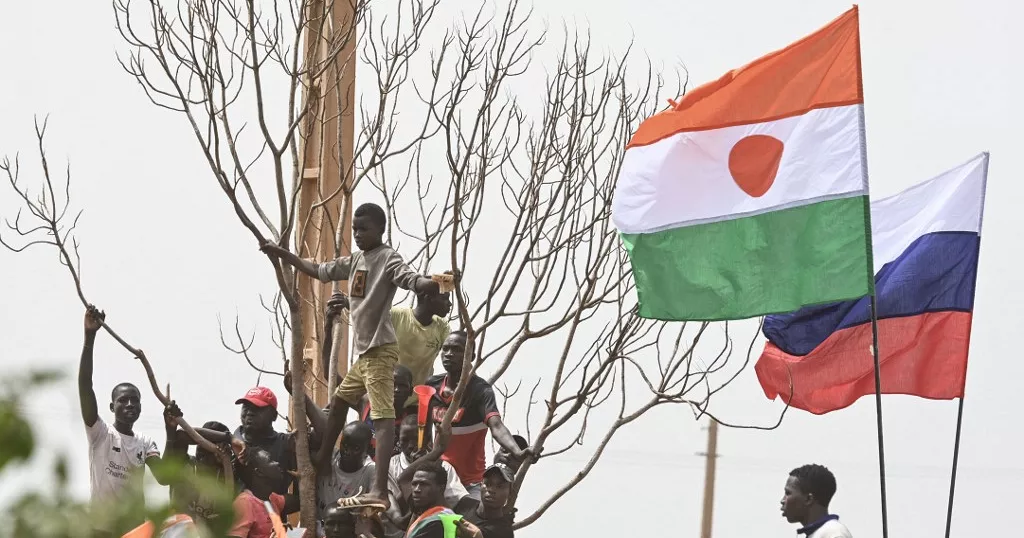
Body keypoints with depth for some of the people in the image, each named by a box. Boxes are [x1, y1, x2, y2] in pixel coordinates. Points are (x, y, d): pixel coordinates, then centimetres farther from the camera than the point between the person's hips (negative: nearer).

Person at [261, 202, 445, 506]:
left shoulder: (387, 259, -12)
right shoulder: (355, 261, 16)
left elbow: (413, 281, -30)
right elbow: (320, 271, 30)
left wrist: (435, 284, -52)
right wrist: (282, 254, 31)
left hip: (380, 350, -10)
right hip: (363, 351, 10)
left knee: (382, 415, -19)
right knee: (339, 401, 26)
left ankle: (380, 490, -31)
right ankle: (322, 463, 46)